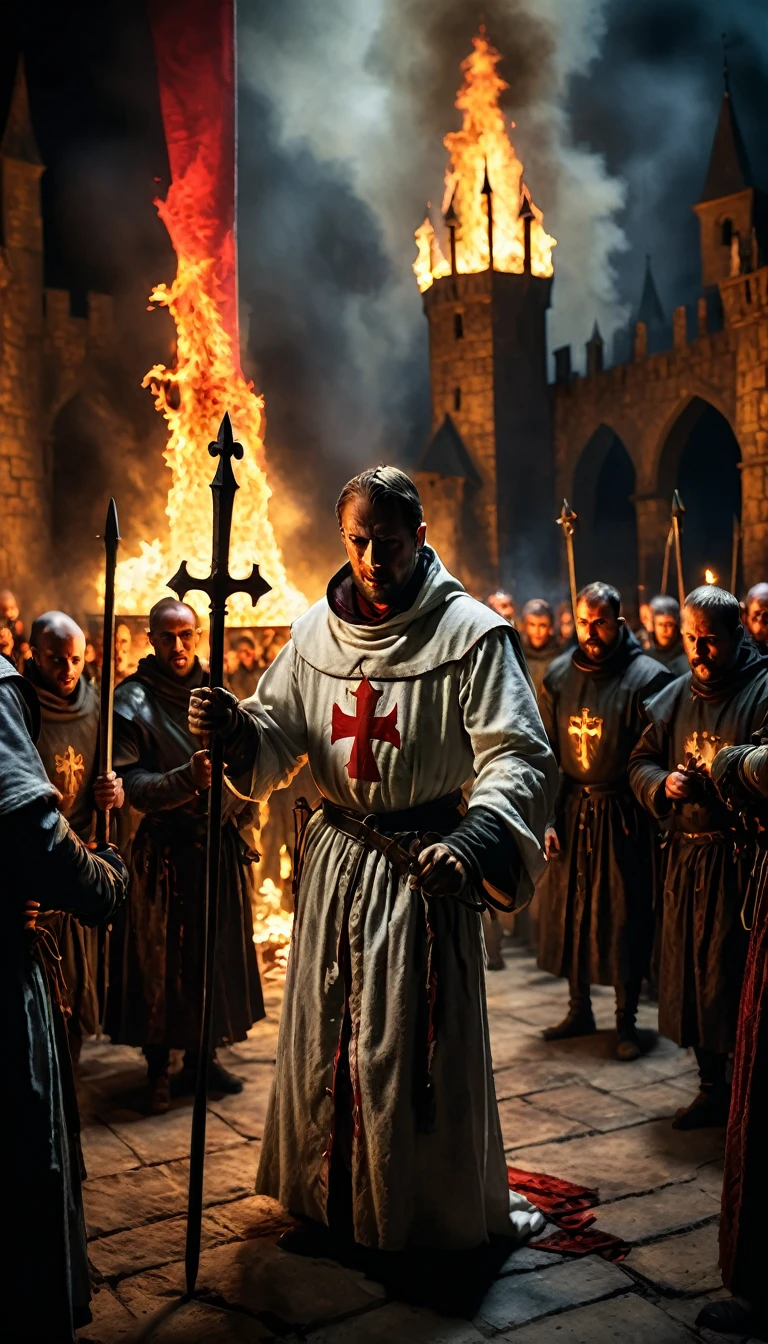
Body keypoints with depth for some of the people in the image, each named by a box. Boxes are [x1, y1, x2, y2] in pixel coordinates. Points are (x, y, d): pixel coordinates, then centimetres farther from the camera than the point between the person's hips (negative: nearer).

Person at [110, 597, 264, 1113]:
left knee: (214, 951, 9)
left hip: (218, 845, 4)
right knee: (161, 959, 1)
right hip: (164, 850, -4)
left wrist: (230, 799, -2)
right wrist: (188, 778, -29)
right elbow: (133, 785, -15)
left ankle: (201, 1056, 25)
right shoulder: (132, 701, -7)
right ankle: (158, 1066, 16)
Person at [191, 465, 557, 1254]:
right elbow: (281, 738, 10)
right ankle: (331, 1200, 36)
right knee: (325, 1035, 15)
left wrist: (474, 840, -36)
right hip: (336, 860, 5)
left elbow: (518, 757, -18)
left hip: (424, 865, -5)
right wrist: (236, 729, -14)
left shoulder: (470, 633, -12)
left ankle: (442, 1214, 27)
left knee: (418, 1044, 4)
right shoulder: (315, 631, 4)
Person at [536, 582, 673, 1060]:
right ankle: (579, 1009, 28)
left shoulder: (647, 678, -10)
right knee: (568, 910, 11)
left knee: (625, 917, 4)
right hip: (571, 810, 4)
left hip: (623, 815, -4)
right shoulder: (559, 675, 4)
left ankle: (627, 1020, 19)